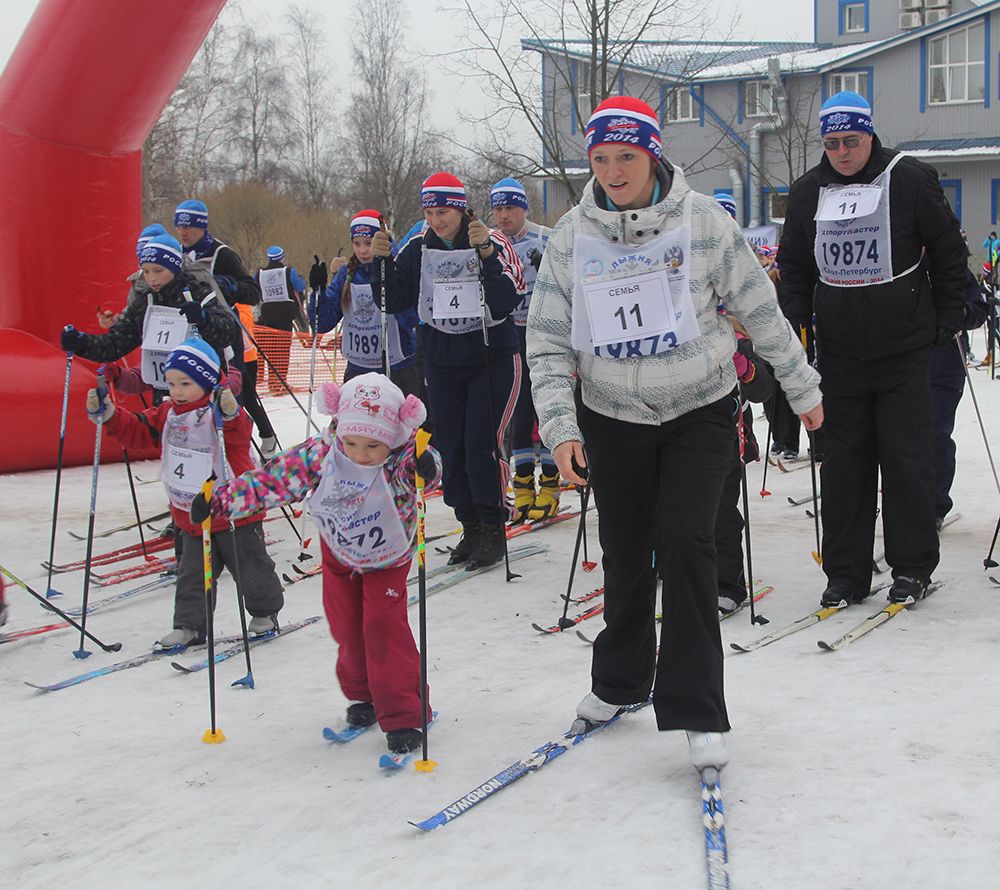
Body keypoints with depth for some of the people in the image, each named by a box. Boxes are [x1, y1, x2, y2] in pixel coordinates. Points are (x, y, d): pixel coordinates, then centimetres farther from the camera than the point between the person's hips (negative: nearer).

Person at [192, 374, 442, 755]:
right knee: (347, 630, 12)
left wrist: (425, 466, -78)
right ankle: (363, 695, 38)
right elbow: (273, 479, -21)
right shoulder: (321, 453, -26)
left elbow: (419, 466, -54)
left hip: (387, 560, -3)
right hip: (339, 555, 4)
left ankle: (402, 717, -4)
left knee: (385, 628, -12)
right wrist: (222, 499, -24)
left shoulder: (401, 460, -32)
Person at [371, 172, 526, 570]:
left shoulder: (493, 243, -11)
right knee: (450, 447, 6)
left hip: (492, 360, -5)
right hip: (442, 362, 5)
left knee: (482, 444, -10)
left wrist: (485, 254, -30)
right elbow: (393, 301, 2)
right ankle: (470, 526, 19)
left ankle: (493, 530, 3)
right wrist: (381, 262, -13)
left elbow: (509, 301, -21)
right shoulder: (418, 249, 2)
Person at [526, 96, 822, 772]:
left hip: (699, 412, -2)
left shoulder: (703, 221, -10)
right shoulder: (572, 237, -5)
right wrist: (561, 427, -13)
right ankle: (620, 682, 34)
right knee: (624, 554, 11)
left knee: (685, 546, -14)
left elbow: (761, 310, -1)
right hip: (611, 417, 2)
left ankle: (698, 711, -5)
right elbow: (548, 341, -3)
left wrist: (803, 387, 6)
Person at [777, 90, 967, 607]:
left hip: (904, 349, -3)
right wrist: (793, 322, 5)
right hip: (839, 351, 3)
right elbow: (794, 266, 16)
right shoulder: (808, 192, 7)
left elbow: (948, 251, 2)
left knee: (907, 456, -1)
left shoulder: (910, 180, -4)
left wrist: (947, 320, 1)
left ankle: (912, 567, 11)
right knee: (843, 462, 5)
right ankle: (846, 573, 12)